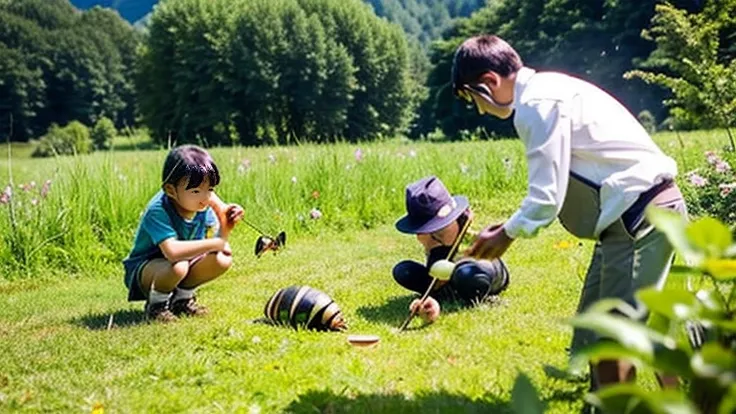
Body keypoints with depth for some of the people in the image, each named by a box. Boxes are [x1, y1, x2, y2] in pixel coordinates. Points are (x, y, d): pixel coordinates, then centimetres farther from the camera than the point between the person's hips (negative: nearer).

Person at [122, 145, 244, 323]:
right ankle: (156, 305, -6)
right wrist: (217, 243, -39)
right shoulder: (158, 211, -32)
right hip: (143, 269, -7)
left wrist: (226, 226, -29)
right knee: (177, 267, -38)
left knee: (223, 260, -15)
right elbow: (172, 251, -47)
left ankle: (182, 299, 8)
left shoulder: (205, 208, -11)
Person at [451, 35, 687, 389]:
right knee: (591, 340, 15)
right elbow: (556, 189, 18)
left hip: (640, 215, -11)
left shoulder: (537, 103, -16)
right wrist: (514, 226, 13)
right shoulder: (545, 91, 15)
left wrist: (508, 233, 1)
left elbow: (547, 196, -16)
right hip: (633, 213, 11)